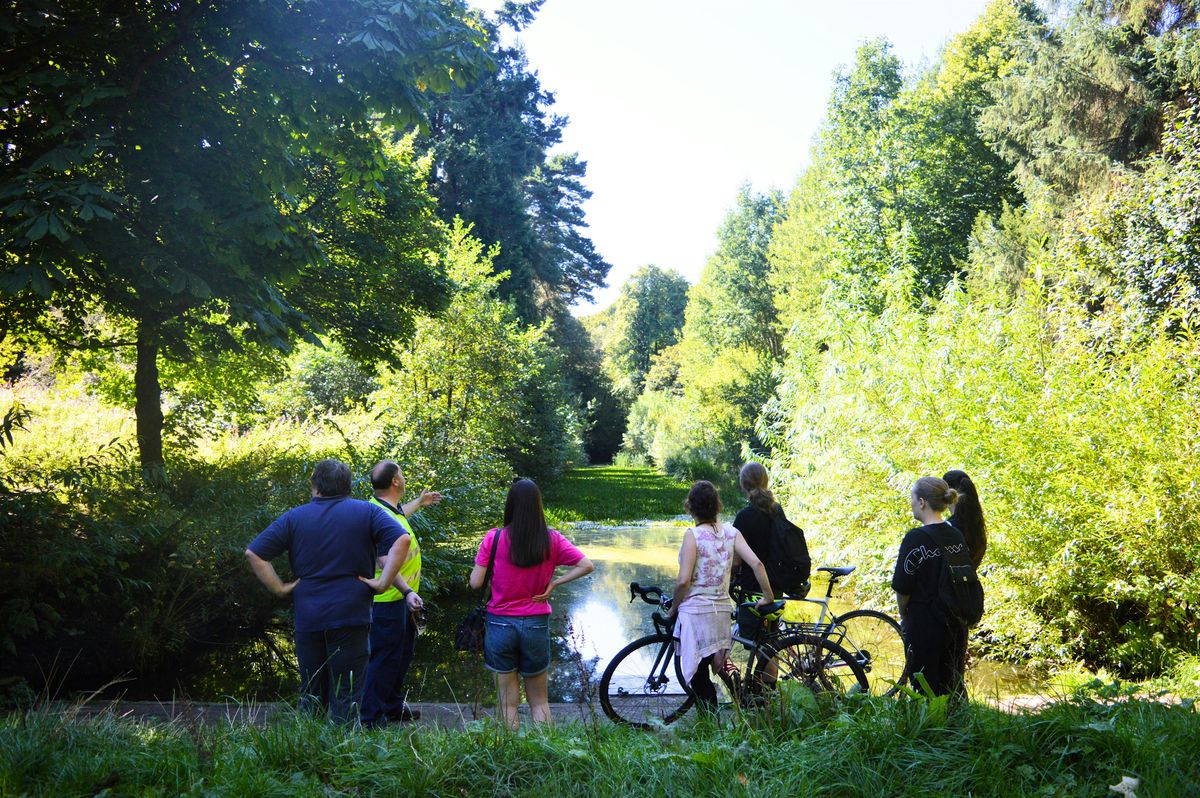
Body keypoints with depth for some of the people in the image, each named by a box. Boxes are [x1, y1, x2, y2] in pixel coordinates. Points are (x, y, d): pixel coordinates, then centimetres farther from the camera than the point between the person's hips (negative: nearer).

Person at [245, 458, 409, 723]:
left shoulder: (293, 518, 6)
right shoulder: (366, 512, 1)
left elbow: (253, 553, 1)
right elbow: (402, 539, -13)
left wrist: (280, 588, 2)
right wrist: (383, 581, -9)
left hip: (307, 619, 2)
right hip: (350, 616, -2)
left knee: (310, 694, 15)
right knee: (346, 698, 3)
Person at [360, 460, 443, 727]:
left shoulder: (388, 509, 8)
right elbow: (385, 561, -34)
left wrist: (419, 502, 50)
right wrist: (407, 592, -42)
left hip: (399, 598, 11)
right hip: (388, 600, -11)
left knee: (403, 650, 22)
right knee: (385, 657, -2)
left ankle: (393, 706, 37)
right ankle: (371, 717, 9)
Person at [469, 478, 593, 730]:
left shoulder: (494, 538, -10)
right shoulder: (551, 539, -6)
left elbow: (475, 582, -10)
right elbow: (586, 566, -6)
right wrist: (553, 583, -1)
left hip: (500, 624, -1)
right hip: (536, 624, 1)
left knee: (508, 701, 10)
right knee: (539, 700, 16)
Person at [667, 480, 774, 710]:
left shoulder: (693, 534, -10)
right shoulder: (731, 532, 3)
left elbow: (683, 581, -15)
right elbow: (757, 564, -4)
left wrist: (673, 609, -1)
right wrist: (768, 597, 6)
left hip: (695, 611, -5)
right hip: (723, 610, 5)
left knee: (697, 676, 3)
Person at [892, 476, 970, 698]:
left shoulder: (916, 538, -17)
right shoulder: (957, 535, 3)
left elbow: (903, 588, -14)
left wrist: (904, 616, 2)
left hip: (924, 625, -7)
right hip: (957, 625, 7)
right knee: (954, 688, 17)